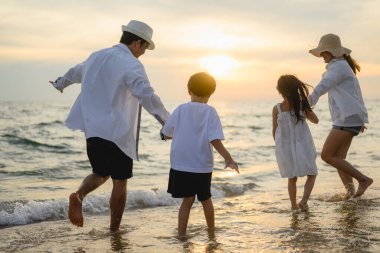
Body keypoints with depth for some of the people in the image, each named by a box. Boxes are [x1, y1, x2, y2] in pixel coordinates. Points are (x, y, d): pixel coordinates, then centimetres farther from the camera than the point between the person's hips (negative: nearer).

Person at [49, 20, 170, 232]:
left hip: (93, 129, 7)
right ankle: (114, 231, 13)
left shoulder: (96, 57, 12)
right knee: (120, 182, 6)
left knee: (101, 173, 22)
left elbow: (76, 72, 33)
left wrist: (60, 84, 54)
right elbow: (147, 96, -28)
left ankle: (79, 195, -7)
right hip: (117, 133, -7)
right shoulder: (131, 65, -12)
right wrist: (169, 123, -29)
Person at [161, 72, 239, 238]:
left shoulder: (181, 110, -1)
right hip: (202, 165, -1)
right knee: (205, 198, 18)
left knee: (188, 199, 5)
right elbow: (215, 140, -16)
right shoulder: (210, 112, -6)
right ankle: (211, 229, 34)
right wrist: (228, 158, -12)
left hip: (180, 164, 1)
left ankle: (181, 233, -5)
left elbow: (166, 133, 7)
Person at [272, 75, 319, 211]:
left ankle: (294, 205, 21)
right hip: (302, 146, -2)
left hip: (285, 147, 2)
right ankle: (304, 201, -5)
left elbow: (274, 131, 0)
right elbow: (315, 120, 3)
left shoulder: (276, 109, -9)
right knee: (312, 174, 13)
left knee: (292, 178, 17)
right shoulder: (302, 105, -11)